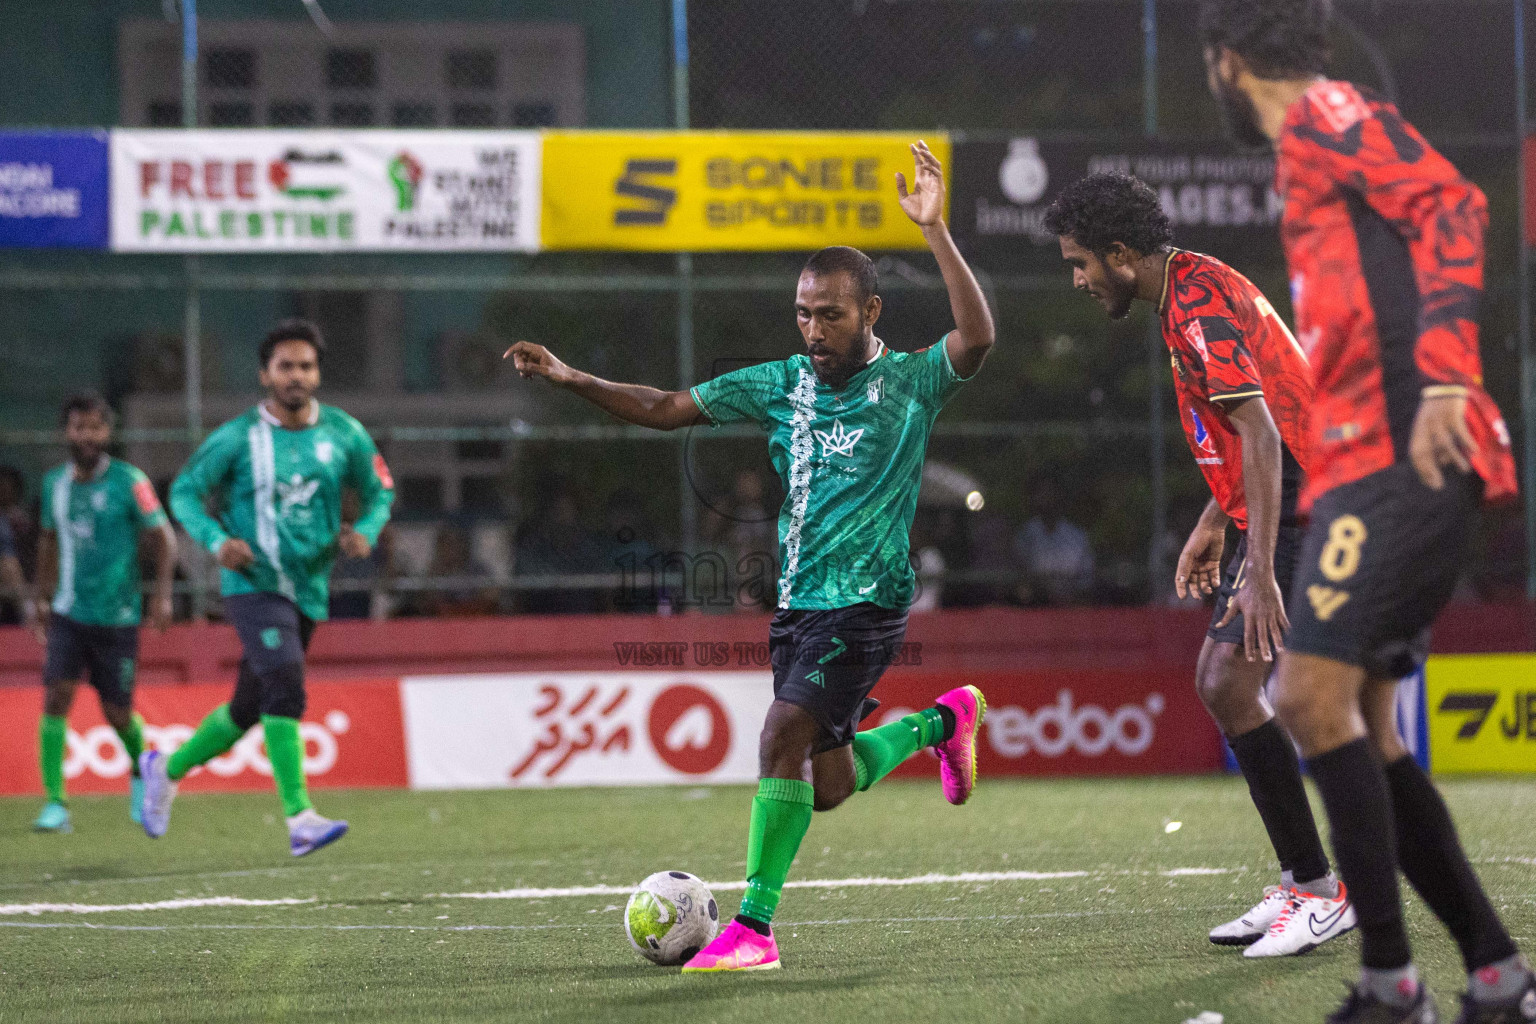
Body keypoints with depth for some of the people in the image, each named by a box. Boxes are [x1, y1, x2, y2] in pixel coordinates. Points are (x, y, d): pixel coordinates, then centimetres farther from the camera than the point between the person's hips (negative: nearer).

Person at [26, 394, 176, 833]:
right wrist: (42, 599, 21)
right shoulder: (55, 483, 5)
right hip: (68, 614, 3)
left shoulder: (129, 482, -9)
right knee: (56, 695, -15)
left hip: (118, 616, -3)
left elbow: (163, 538, -6)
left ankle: (140, 771, 37)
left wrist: (162, 593, -17)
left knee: (117, 714, 4)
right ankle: (55, 804, -13)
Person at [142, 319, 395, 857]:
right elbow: (184, 492, 2)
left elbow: (380, 492, 14)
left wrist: (365, 531, -7)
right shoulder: (238, 438, -7)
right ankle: (300, 818, -27)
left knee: (249, 707, 14)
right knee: (285, 683, -25)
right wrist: (216, 540, -16)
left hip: (309, 588, 5)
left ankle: (168, 769, 38)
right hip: (252, 585, -5)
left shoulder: (345, 435, 2)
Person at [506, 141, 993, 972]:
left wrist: (934, 231, -32)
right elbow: (667, 408, 14)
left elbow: (975, 340, -25)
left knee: (784, 735, -22)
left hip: (866, 600, -6)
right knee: (829, 787, 11)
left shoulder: (909, 382, -5)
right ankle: (942, 721, 39)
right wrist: (572, 380, 3)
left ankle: (753, 928, -16)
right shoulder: (782, 384, 9)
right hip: (798, 601, 7)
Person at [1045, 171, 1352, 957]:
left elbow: (1261, 434, -26)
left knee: (1231, 685, -15)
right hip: (1278, 515, 11)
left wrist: (1261, 572, -30)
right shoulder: (1195, 289, 15)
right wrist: (1213, 525, 26)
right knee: (1217, 681, 12)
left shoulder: (1199, 307, -18)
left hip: (1300, 512, -11)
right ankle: (1303, 886, 16)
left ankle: (1317, 889, -9)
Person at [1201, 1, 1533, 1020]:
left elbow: (1452, 203, -18)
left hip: (1397, 460, -10)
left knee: (1314, 698, -16)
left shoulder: (1331, 115, -3)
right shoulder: (1313, 150, 26)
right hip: (1366, 469, 10)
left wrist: (1441, 378, -29)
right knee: (1361, 732, 8)